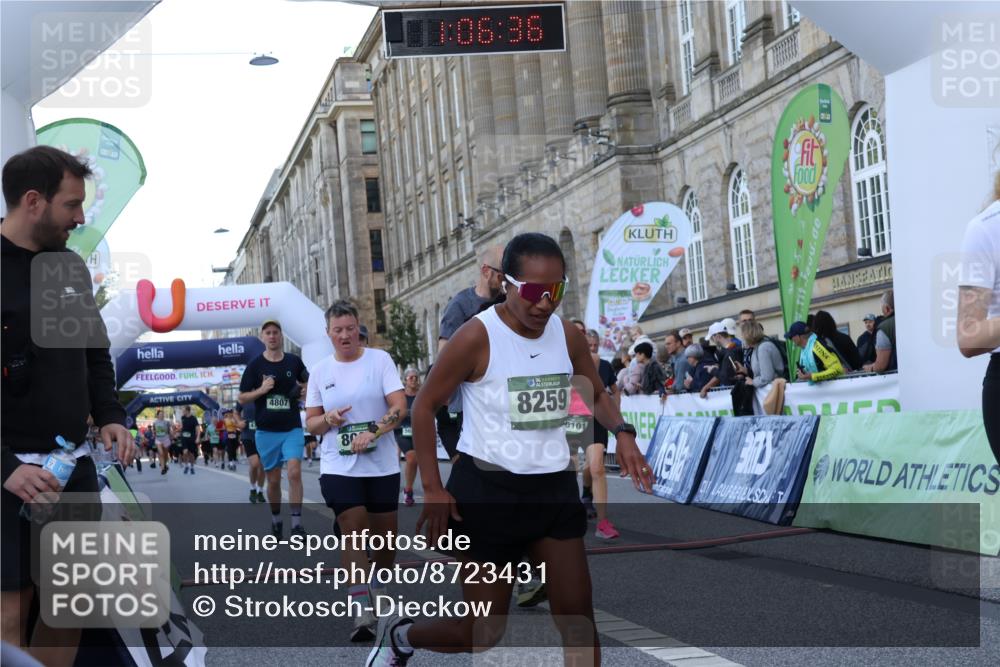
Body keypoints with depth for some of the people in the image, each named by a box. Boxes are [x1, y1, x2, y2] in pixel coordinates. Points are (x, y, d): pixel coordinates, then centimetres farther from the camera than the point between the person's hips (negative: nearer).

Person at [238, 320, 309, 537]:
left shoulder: (294, 361, 3)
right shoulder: (255, 365, 0)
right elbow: (241, 398, 1)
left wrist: (304, 391, -4)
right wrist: (261, 390, -16)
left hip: (292, 429, 0)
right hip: (266, 431, 0)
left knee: (294, 472, -16)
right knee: (273, 479, 8)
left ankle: (297, 524, -14)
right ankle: (276, 520, 27)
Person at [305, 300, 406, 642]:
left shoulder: (379, 359, -2)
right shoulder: (320, 371, 6)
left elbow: (400, 407, -10)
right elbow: (311, 421, 11)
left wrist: (372, 432, -24)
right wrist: (328, 419, -12)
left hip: (382, 465, 0)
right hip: (339, 467, 0)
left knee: (385, 535, 9)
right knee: (353, 533, -12)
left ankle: (379, 591, 34)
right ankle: (363, 613, -12)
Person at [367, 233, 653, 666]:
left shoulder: (567, 336, 1)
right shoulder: (477, 337, -16)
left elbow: (598, 394, 18)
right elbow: (424, 407, -8)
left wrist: (622, 434, -4)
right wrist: (433, 489, -13)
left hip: (554, 488, 6)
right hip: (488, 490, -5)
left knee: (579, 620, 4)